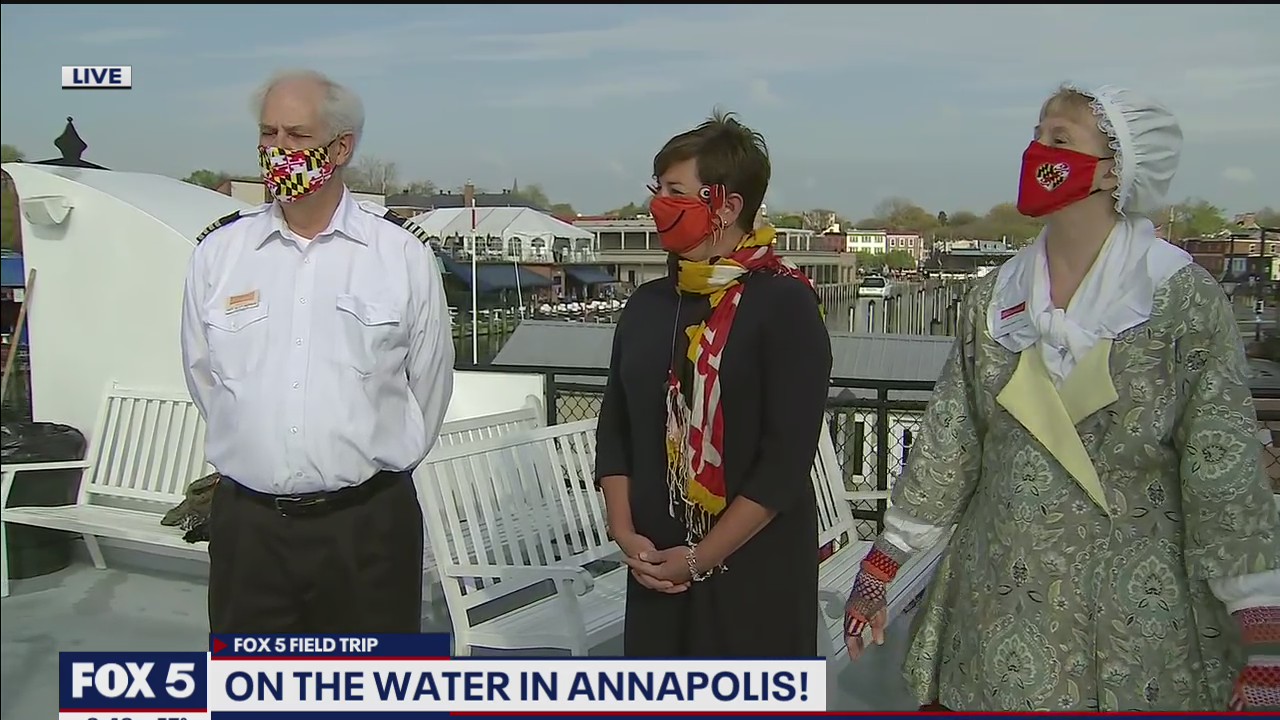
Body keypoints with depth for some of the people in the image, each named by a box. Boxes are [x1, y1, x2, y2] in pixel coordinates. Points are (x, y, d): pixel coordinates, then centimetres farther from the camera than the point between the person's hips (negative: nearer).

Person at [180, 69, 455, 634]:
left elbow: (429, 382, 5)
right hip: (247, 524, 2)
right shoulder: (218, 252, 3)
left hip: (369, 523, -1)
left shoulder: (403, 253, -3)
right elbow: (202, 376, 13)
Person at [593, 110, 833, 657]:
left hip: (755, 571, -5)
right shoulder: (648, 304, 8)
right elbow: (615, 428, 10)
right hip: (656, 568, 5)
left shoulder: (784, 304, -10)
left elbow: (788, 455, -15)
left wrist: (701, 558, -14)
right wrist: (625, 534, -3)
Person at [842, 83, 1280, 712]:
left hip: (1136, 623, -3)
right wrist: (879, 570, 7)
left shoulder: (1184, 299, -8)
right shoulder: (994, 297, 4)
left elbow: (1225, 474, -9)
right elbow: (946, 445, 7)